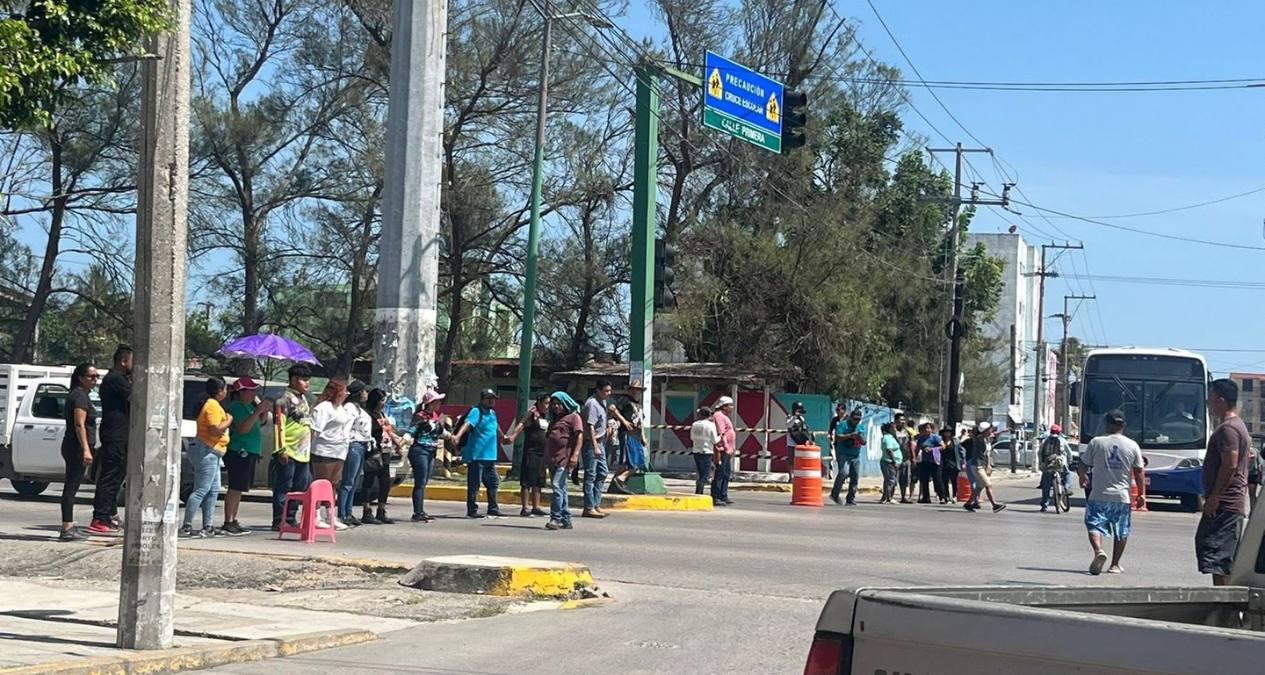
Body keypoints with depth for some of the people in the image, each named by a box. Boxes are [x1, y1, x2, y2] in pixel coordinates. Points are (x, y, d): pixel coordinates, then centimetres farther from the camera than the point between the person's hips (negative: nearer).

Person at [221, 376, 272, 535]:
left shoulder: (250, 405, 16)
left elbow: (262, 423, 24)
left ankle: (233, 522, 17)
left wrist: (265, 411, 5)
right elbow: (243, 428, -25)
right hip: (239, 452, -10)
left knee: (239, 489, 12)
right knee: (235, 488, -10)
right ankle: (228, 523, -11)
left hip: (249, 453, 10)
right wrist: (258, 411, -26)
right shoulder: (237, 407, -13)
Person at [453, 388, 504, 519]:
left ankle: (493, 509, 24)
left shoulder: (492, 413, 16)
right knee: (474, 484, -4)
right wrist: (458, 436, -45)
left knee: (493, 482, 13)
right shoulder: (476, 412, -10)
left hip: (490, 456, 9)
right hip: (476, 455, -9)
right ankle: (472, 511, 1)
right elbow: (467, 423, -28)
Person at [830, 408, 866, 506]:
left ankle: (851, 500, 11)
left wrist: (861, 438, -9)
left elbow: (864, 442, 13)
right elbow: (837, 437, -14)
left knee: (855, 478, 2)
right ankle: (834, 494, -10)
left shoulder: (861, 427, 14)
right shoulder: (843, 424, -3)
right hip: (843, 454, -6)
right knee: (844, 472, -24)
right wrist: (850, 435, -20)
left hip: (856, 456, 6)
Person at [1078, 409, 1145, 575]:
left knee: (1095, 526, 0)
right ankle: (1115, 565, 18)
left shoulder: (1096, 442, -4)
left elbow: (1083, 466, 3)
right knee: (1121, 532, 15)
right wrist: (1141, 494, 14)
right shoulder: (1132, 446, 0)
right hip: (1122, 497, 2)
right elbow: (1139, 472, 3)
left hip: (1098, 495, -2)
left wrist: (1083, 478, 25)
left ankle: (1098, 551, -28)